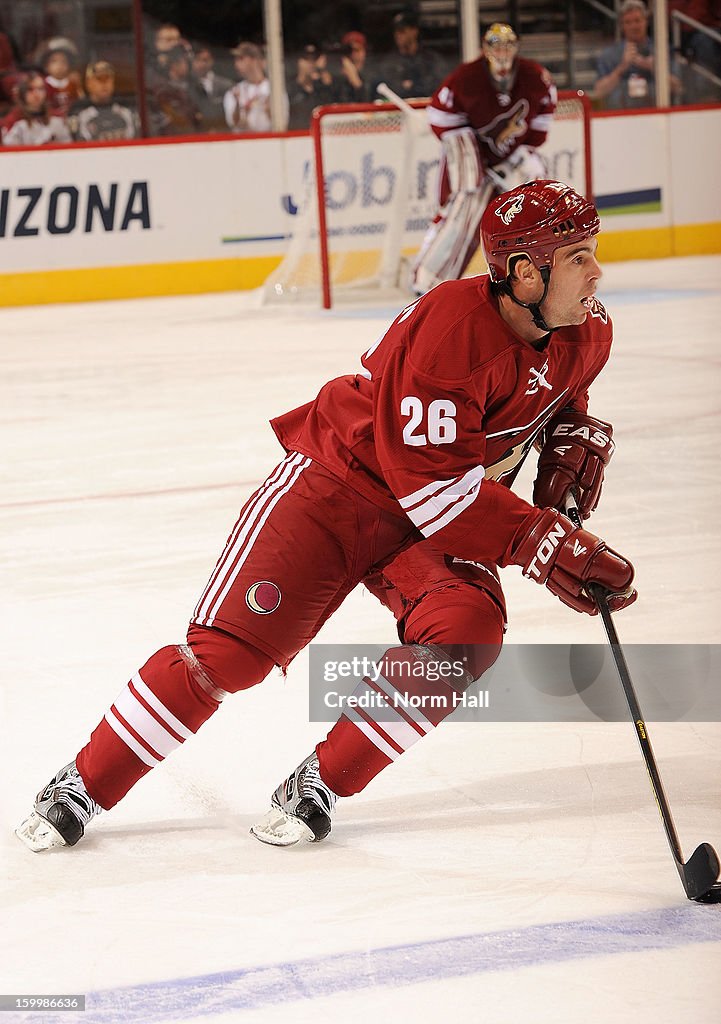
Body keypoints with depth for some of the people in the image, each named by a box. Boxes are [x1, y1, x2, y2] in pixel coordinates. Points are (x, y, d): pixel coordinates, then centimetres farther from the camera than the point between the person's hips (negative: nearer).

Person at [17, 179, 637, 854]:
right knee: (228, 651, -11)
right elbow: (429, 476, -32)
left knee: (467, 629, -24)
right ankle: (83, 785, 5)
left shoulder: (586, 332, -6)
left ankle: (319, 786, -12)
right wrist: (541, 541, -34)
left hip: (443, 519, 6)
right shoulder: (452, 323, -30)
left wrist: (575, 436, 0)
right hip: (338, 482, -6)